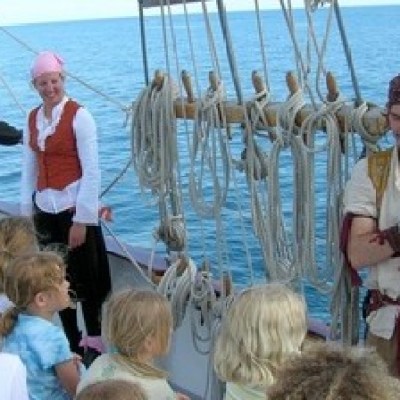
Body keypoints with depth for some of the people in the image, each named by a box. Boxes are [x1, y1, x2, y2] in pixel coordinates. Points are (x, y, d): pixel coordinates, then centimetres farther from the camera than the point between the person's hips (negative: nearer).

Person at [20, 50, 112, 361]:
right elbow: (29, 169, 13)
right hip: (45, 210, 5)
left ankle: (94, 344, 17)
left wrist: (82, 219, -14)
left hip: (75, 209, -5)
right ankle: (72, 344, 24)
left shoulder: (79, 116, -9)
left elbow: (92, 171, -12)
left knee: (85, 281, 3)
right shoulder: (32, 119, 9)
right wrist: (26, 212, 8)